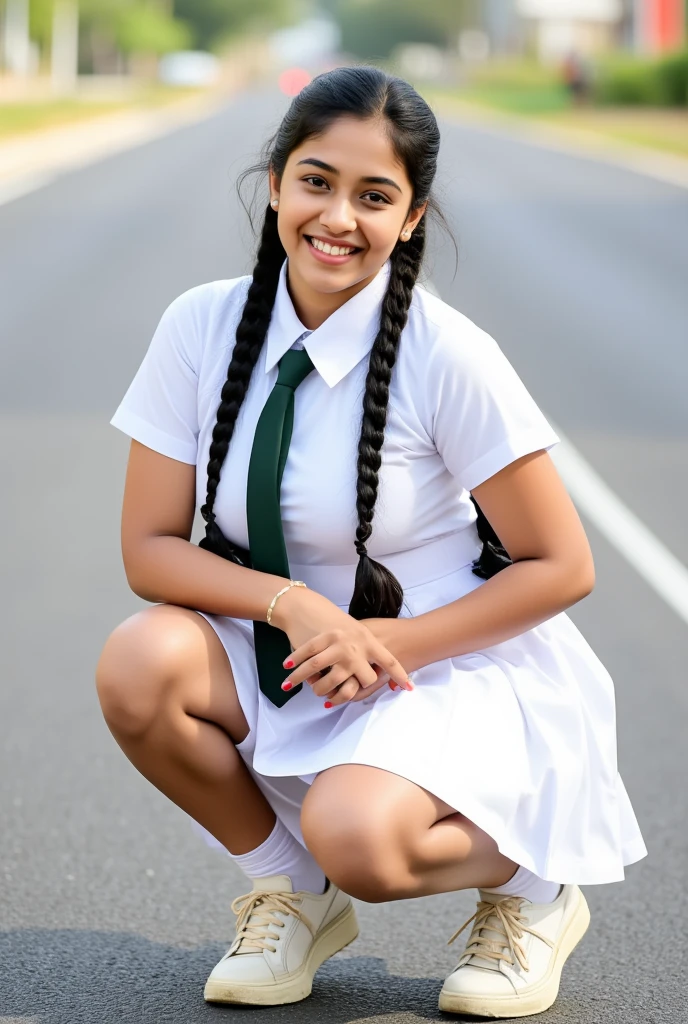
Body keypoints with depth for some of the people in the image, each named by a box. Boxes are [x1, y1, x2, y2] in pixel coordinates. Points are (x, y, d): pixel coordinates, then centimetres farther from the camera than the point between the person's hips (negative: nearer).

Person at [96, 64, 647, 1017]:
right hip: (287, 657, 5)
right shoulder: (202, 328, -7)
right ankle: (289, 891, 1)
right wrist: (292, 601, -21)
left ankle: (530, 883, 3)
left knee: (356, 833, -33)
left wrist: (393, 641, -19)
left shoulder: (448, 357, -17)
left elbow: (562, 567, -11)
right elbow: (150, 545, -4)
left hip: (449, 663, -4)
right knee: (139, 663, -26)